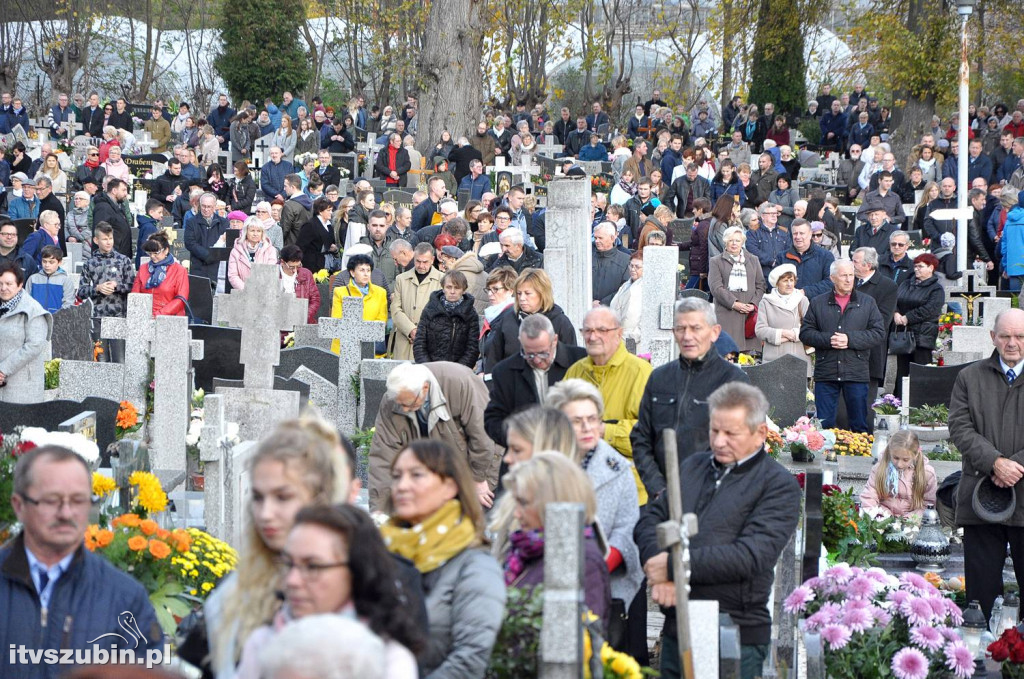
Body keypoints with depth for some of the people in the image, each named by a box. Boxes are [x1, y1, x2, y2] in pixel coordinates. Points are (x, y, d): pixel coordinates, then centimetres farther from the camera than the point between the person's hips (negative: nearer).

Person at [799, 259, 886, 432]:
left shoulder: (867, 302, 7)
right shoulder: (817, 303, 9)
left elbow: (879, 333, 0)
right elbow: (805, 333, 5)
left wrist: (850, 339, -11)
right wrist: (828, 340, -12)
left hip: (856, 374, 0)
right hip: (826, 373, 0)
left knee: (859, 425, 4)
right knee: (824, 424, 2)